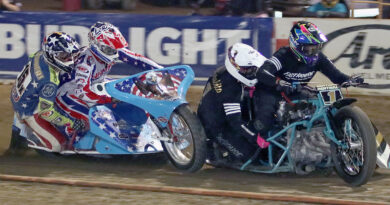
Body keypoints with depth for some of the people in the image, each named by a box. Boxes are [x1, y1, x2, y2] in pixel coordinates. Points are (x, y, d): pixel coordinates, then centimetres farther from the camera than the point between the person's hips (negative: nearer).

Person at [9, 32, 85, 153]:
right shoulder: (50, 81, -37)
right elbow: (45, 110, -31)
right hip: (29, 112, -8)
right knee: (57, 144, -8)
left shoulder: (41, 55, -15)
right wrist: (71, 123, -25)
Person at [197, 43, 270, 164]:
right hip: (215, 127, -10)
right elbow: (235, 121, -32)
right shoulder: (229, 88, -32)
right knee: (245, 152, -16)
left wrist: (251, 92, 2)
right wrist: (256, 138, -32)